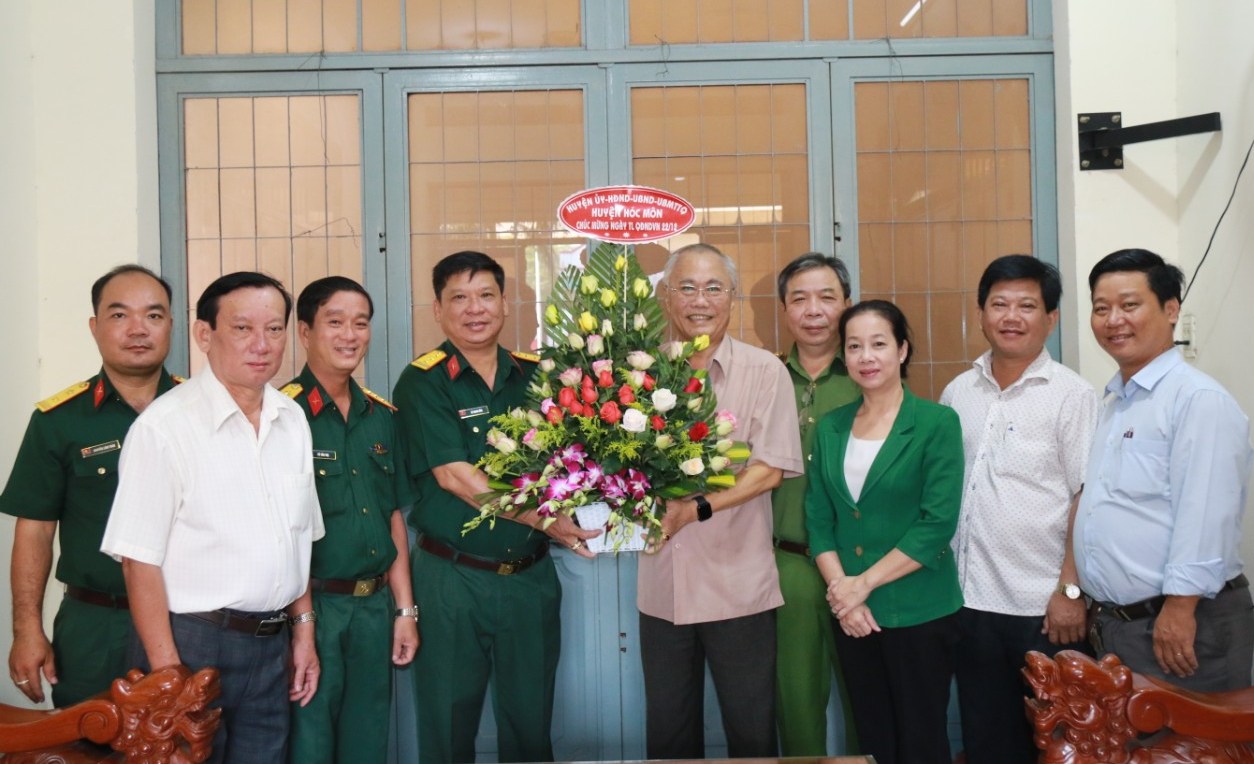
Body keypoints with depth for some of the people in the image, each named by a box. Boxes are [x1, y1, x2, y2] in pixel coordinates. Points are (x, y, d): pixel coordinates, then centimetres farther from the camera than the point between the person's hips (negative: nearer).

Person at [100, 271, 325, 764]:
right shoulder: (164, 426, -13)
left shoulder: (292, 419, 7)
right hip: (193, 644, -5)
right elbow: (140, 560, -14)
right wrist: (167, 674, -16)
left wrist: (303, 628, 12)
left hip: (270, 645, 6)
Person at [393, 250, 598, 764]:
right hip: (452, 578, -3)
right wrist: (542, 518, -22)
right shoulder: (422, 382, -7)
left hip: (532, 575, 4)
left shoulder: (536, 374, 6)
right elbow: (453, 475, -16)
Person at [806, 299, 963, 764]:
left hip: (919, 613, -4)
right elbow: (817, 519, 4)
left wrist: (865, 582, -14)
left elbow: (938, 523, -14)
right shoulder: (830, 427, 6)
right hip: (852, 615, 4)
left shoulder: (937, 422, -7)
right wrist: (840, 588, -10)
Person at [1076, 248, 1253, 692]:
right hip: (1110, 623, 8)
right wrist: (1073, 590, 16)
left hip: (1180, 625, -8)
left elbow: (1205, 519, -21)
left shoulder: (1200, 400, -14)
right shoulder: (1112, 402, 13)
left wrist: (1179, 610, -22)